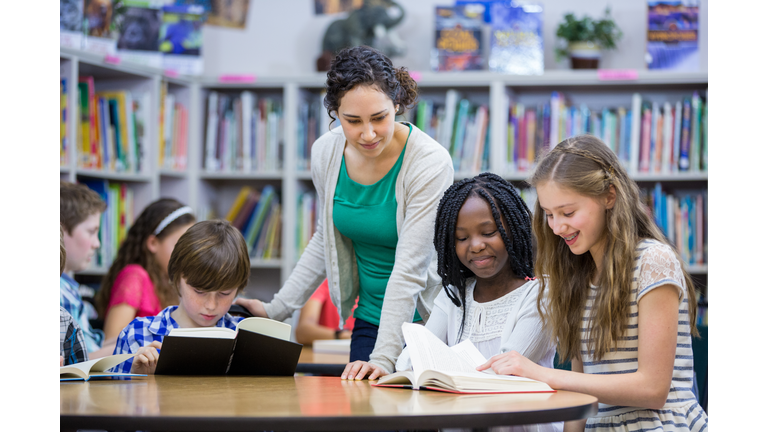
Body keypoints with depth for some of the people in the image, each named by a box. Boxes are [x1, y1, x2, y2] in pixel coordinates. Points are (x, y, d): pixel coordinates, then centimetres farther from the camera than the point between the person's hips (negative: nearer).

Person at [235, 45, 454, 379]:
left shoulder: (429, 162, -20)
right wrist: (277, 309, 11)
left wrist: (384, 358, -30)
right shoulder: (326, 152, -4)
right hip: (370, 321, 5)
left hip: (427, 322, -4)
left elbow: (409, 269, -24)